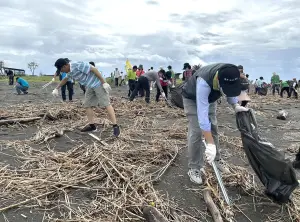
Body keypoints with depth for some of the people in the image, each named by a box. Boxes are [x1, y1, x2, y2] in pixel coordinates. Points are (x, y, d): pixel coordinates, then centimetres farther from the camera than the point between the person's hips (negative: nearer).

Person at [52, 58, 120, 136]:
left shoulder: (78, 65, -22)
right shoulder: (70, 71, 9)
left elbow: (94, 69, -24)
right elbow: (65, 79, 30)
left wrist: (104, 82, -24)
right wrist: (56, 89, 34)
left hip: (98, 84, -9)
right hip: (90, 86, 10)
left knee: (106, 104, -13)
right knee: (87, 105, 6)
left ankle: (115, 126, -14)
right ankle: (92, 125, 11)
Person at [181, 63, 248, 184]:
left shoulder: (230, 76, -27)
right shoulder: (204, 82, -46)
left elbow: (231, 90, 0)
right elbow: (202, 114, -48)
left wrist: (235, 105, -17)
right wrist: (210, 144, -48)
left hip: (210, 98, 6)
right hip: (192, 99, -6)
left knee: (213, 128, 8)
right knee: (196, 131, -13)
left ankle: (216, 159, 25)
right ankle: (194, 168, -2)